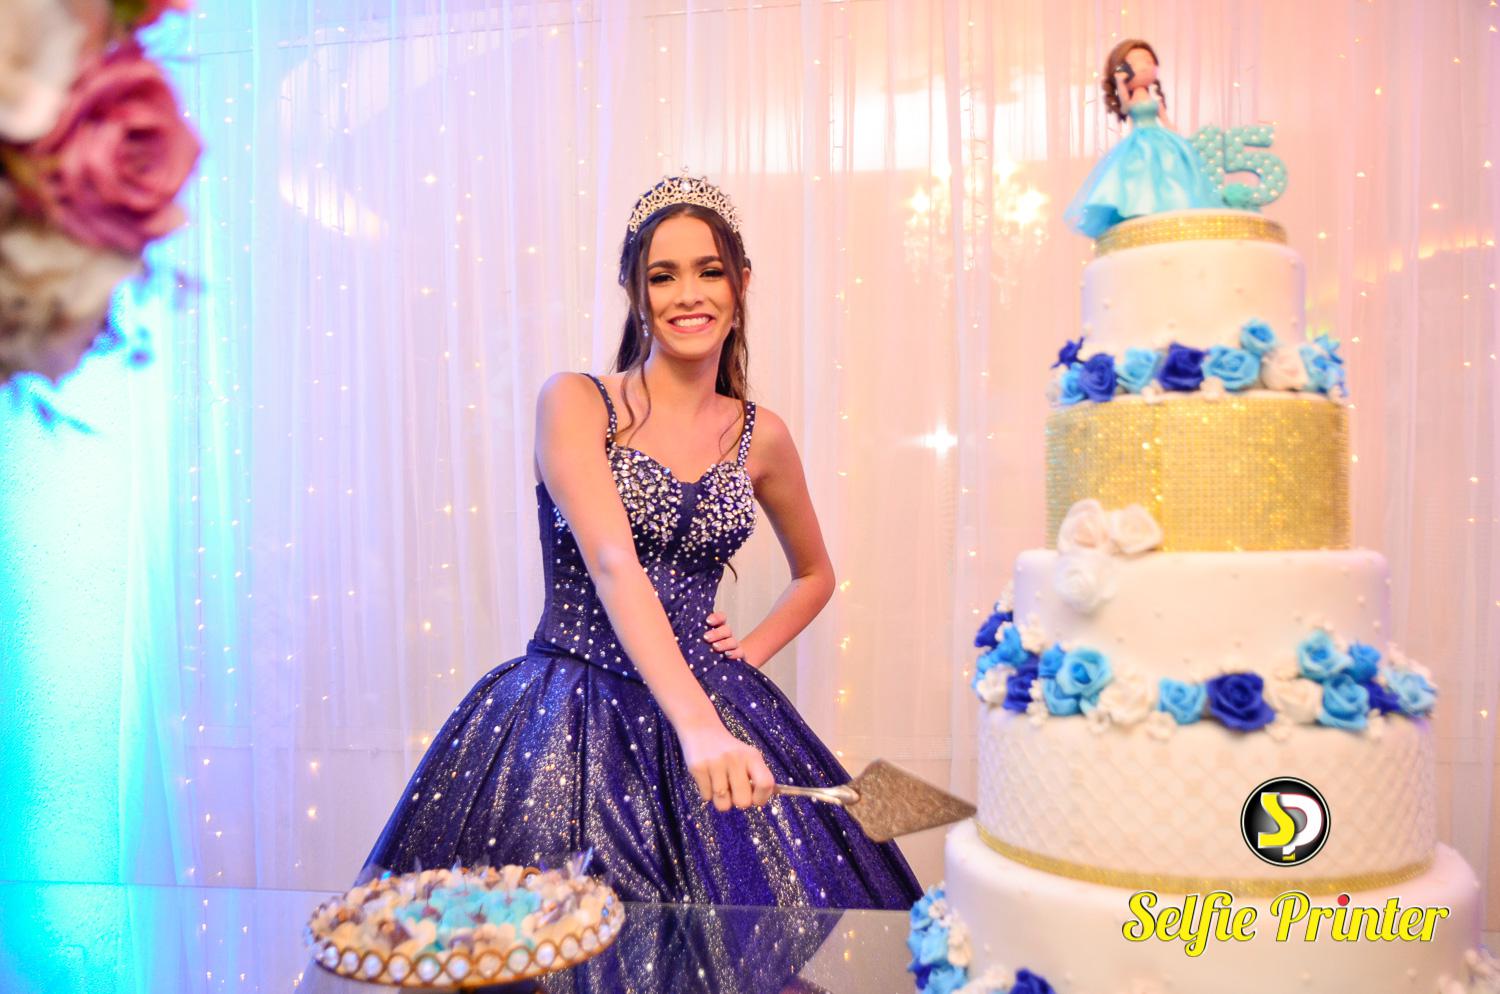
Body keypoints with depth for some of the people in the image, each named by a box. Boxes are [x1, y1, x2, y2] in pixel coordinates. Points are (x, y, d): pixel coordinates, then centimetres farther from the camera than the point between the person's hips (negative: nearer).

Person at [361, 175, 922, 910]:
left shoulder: (760, 436, 7)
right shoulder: (574, 402, -6)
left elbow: (816, 573, 23)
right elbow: (614, 568, -21)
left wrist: (753, 648, 6)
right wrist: (697, 724, -33)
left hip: (709, 704, 4)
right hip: (569, 717, -3)